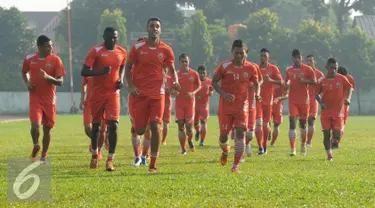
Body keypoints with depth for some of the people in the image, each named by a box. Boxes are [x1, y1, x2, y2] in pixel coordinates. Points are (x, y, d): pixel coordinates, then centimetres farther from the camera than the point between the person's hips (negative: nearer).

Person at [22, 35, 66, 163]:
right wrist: (27, 83, -2)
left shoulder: (55, 60, -8)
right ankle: (35, 145, 13)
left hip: (49, 100, 0)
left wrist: (48, 77, -26)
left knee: (47, 129, 6)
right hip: (35, 99, 0)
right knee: (35, 125, -18)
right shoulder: (29, 59, -2)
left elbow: (60, 82, -9)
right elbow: (24, 72, 18)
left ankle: (43, 156, 23)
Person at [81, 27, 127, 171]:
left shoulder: (122, 52, 3)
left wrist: (121, 79, 4)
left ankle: (110, 159, -10)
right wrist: (101, 72, -30)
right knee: (96, 124, 12)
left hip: (113, 93, 1)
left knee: (113, 125, -12)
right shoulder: (95, 51, -11)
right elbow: (84, 72, -15)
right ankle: (95, 154, 34)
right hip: (98, 93, -1)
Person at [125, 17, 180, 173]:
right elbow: (128, 67, 6)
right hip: (140, 93, 0)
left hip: (157, 94, 0)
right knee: (139, 130, -1)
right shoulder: (137, 47, 0)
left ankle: (153, 164, -4)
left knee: (155, 127, -11)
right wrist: (131, 86, -8)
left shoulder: (166, 50, 2)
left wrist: (175, 82, -11)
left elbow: (172, 69, 10)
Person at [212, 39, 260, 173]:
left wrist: (257, 93, -8)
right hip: (225, 106, -1)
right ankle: (225, 151, 39)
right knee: (224, 135, 2)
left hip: (242, 106, 1)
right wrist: (223, 94, -18)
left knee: (240, 133, -11)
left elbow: (256, 83, 13)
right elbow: (214, 81, -2)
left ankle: (236, 165, -7)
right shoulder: (225, 66, -8)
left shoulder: (250, 68, -2)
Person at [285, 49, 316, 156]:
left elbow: (314, 82, -4)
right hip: (292, 100, 1)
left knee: (303, 123, 10)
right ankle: (292, 149, -14)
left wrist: (304, 81, -20)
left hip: (304, 99, -1)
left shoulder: (307, 69, -2)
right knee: (292, 122, -11)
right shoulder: (289, 70, 7)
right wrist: (287, 84, -2)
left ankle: (303, 144, 32)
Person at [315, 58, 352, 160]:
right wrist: (321, 103, -10)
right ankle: (329, 154, 15)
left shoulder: (341, 78, -4)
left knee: (337, 136, -6)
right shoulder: (322, 80, -3)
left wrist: (348, 98, -7)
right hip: (325, 111, 1)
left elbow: (349, 88, 10)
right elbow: (317, 93, 7)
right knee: (326, 135, 0)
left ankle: (335, 139, 30)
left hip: (338, 111, -1)